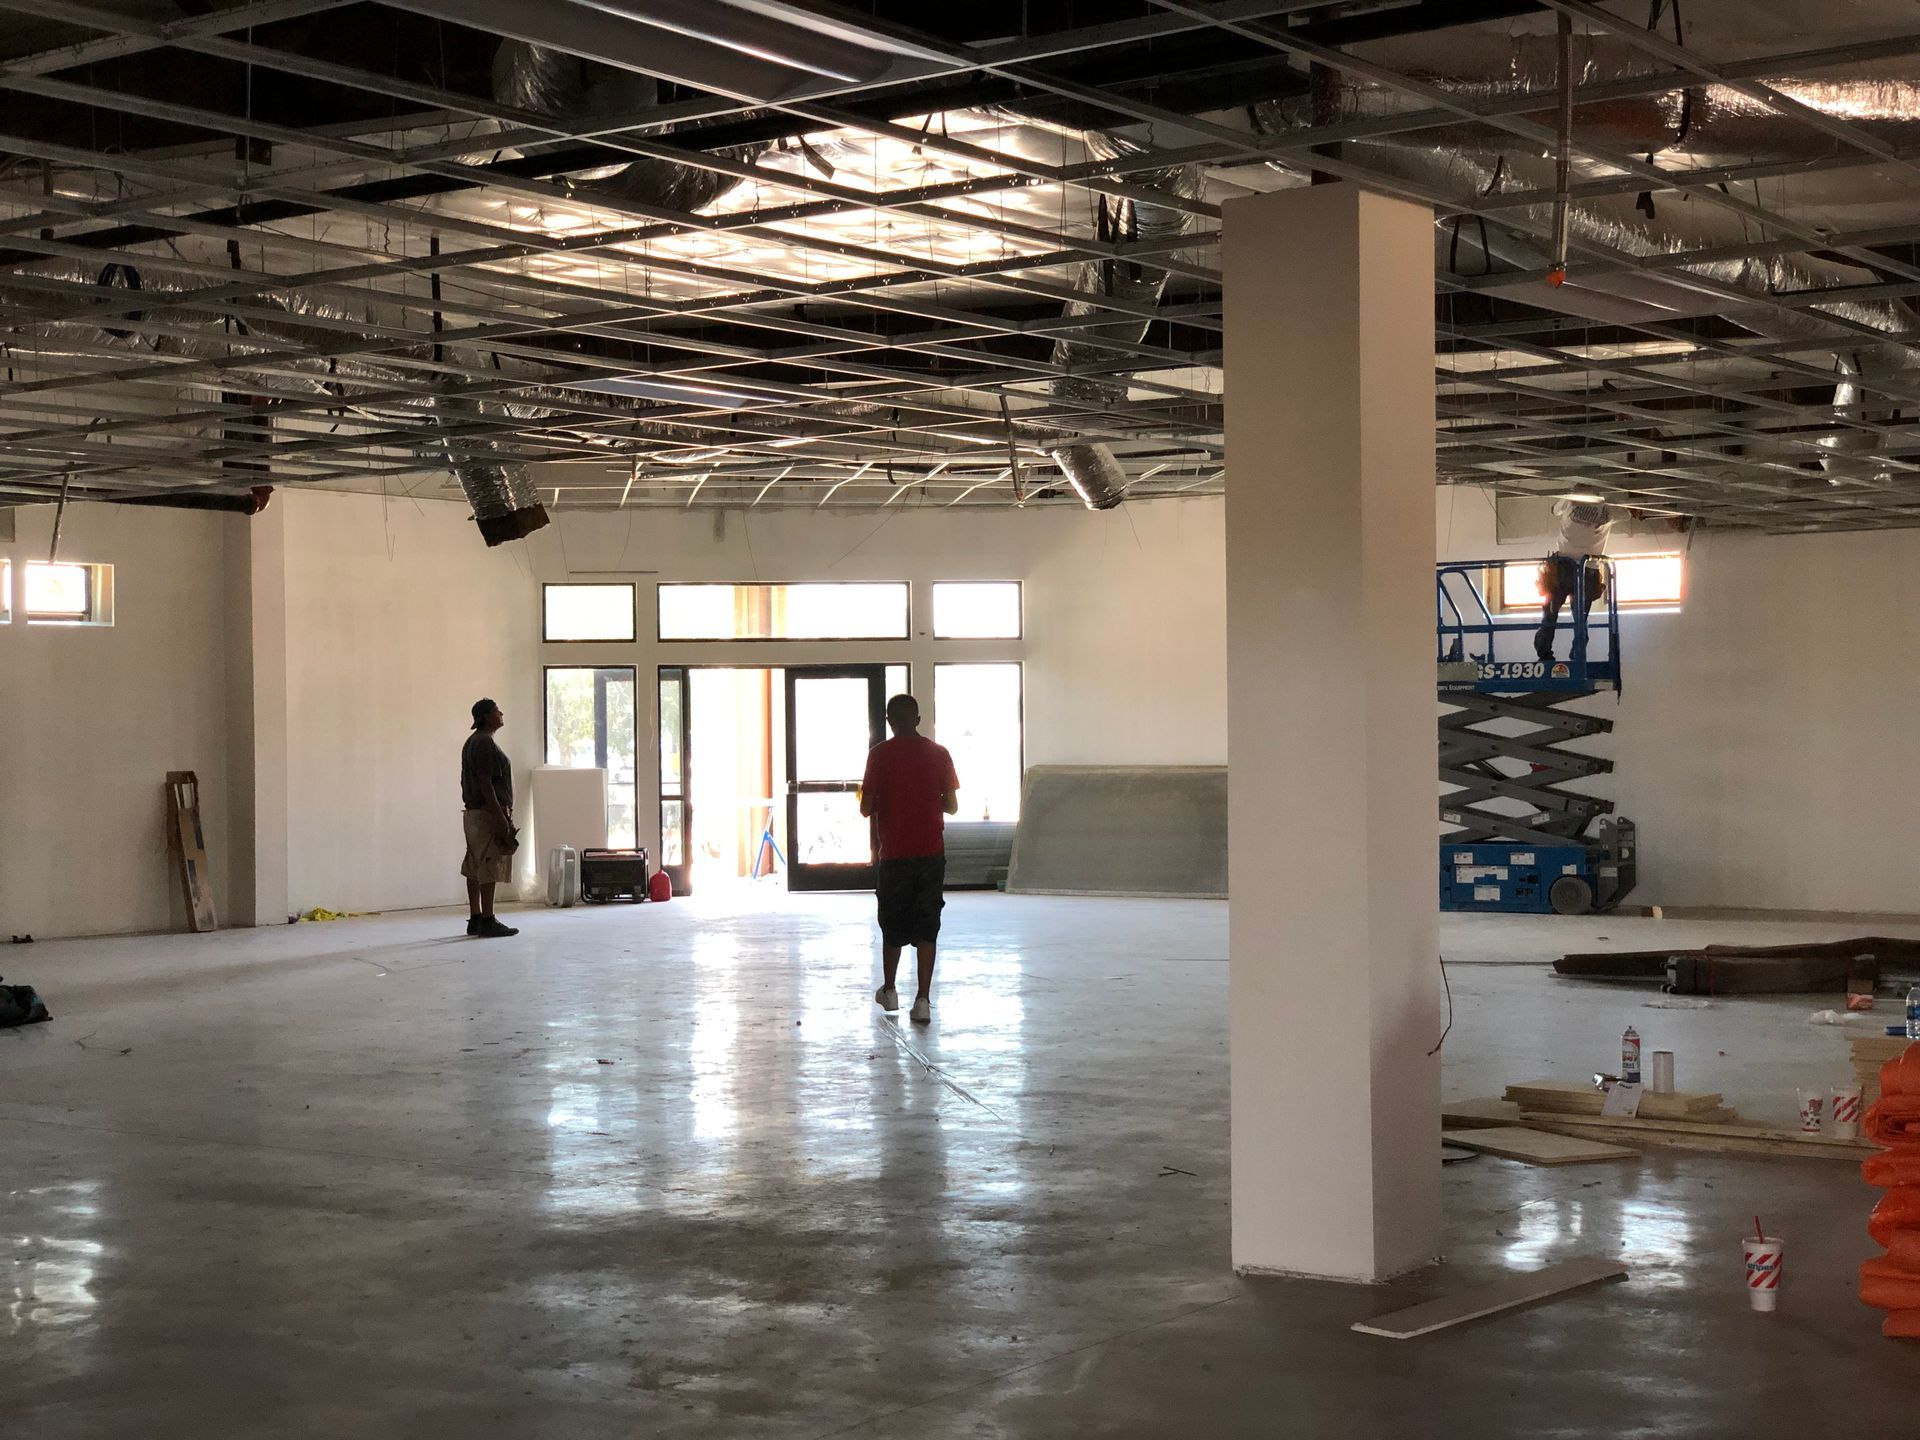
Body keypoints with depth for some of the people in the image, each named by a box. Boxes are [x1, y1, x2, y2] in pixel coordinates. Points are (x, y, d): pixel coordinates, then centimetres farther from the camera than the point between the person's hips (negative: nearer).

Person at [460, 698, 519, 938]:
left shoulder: (473, 742, 17)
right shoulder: (485, 743, -15)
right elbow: (485, 783, -20)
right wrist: (500, 817, -21)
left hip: (474, 812, 10)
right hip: (488, 813, -10)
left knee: (475, 868, 9)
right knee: (488, 867, -9)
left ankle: (475, 919, 11)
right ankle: (488, 922, -9)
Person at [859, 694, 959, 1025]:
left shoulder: (880, 754, -7)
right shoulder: (938, 754, 1)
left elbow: (866, 808, -7)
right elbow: (952, 806, 4)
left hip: (894, 853, -1)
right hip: (932, 853, 1)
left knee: (893, 924, 15)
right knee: (927, 928, 2)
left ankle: (889, 991, 30)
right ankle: (923, 1000, -5)